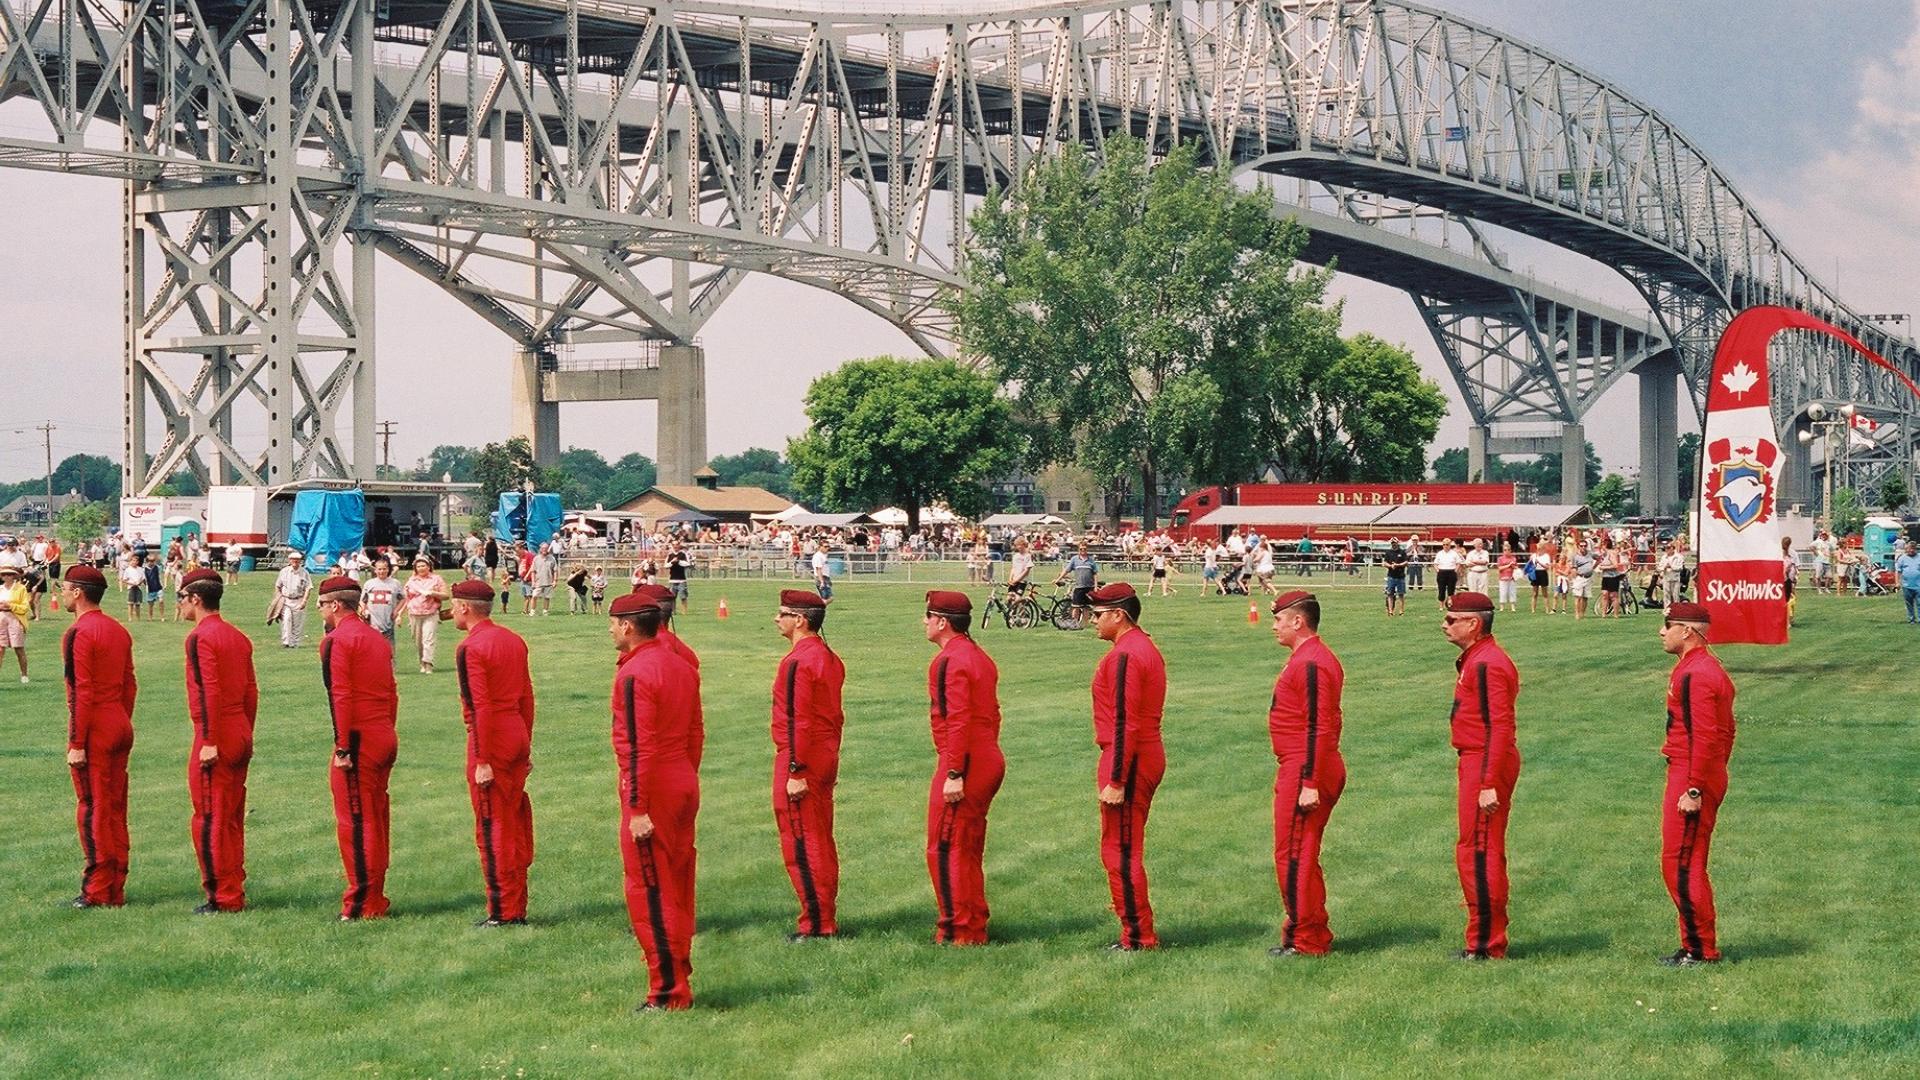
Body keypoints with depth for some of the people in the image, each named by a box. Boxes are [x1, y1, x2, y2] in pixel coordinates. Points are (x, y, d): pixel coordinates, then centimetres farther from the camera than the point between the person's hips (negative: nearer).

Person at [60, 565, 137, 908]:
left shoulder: (78, 633, -14)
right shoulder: (119, 631, 12)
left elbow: (82, 692, -18)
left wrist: (77, 744, -17)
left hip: (93, 731, -8)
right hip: (121, 726, 8)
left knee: (92, 810, -3)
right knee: (115, 809, 12)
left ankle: (98, 891, 0)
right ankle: (116, 888, 16)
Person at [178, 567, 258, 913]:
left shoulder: (200, 637, -13)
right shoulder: (238, 637, 13)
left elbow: (210, 692, -20)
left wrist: (209, 742, -20)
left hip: (214, 738, -9)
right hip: (241, 735, 9)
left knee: (210, 819, -2)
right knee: (232, 819, 15)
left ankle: (223, 898, -1)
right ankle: (235, 891, 20)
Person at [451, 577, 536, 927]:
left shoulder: (470, 649, -14)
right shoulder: (514, 640, 10)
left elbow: (479, 707, -19)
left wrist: (482, 762, -17)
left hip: (491, 741, -8)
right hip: (517, 734, 8)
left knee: (492, 827, -1)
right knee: (516, 822, 14)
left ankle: (502, 912, 3)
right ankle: (518, 908, 20)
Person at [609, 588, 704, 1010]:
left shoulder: (633, 674, -17)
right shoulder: (682, 666, 9)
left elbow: (638, 747, -20)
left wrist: (638, 809, -19)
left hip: (651, 790, -9)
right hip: (685, 785, 9)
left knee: (649, 891, -1)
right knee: (678, 887, 16)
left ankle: (668, 993, 1)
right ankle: (681, 980, 24)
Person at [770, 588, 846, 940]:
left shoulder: (797, 662, -18)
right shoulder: (830, 658, 12)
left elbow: (798, 721, -21)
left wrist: (795, 772, -21)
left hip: (799, 761, -10)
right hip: (826, 759, 10)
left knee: (801, 845, -3)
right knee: (822, 842, 15)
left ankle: (816, 924, -1)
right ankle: (828, 918, 22)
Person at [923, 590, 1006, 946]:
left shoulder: (950, 661, -15)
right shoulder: (980, 657, 16)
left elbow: (958, 721, -22)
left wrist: (953, 774, -22)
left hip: (963, 765, -10)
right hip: (990, 762, 10)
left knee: (945, 849, -4)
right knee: (969, 849, 17)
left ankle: (959, 932, -2)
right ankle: (974, 926, 22)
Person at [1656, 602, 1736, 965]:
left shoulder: (1694, 675, -18)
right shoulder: (1710, 669, 16)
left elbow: (1704, 737, -23)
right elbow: (1725, 731, 22)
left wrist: (1693, 789, -23)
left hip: (1691, 778, -11)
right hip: (1711, 776, 11)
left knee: (1680, 864, -6)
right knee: (1689, 864, 15)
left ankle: (1702, 950, -2)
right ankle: (1695, 945, 20)